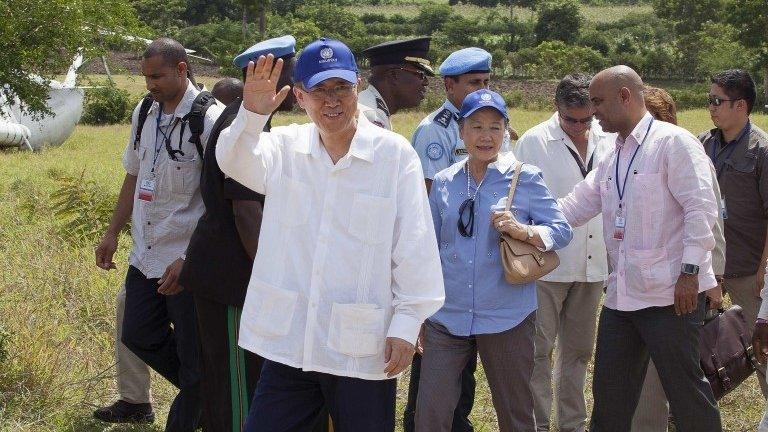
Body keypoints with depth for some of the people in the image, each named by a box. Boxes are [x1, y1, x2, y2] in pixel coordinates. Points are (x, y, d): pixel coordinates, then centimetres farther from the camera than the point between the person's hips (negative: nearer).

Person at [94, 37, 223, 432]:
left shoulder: (209, 119, -16)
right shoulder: (144, 114, 7)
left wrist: (189, 261, -23)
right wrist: (113, 233, 15)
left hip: (187, 259, -8)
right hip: (146, 254, 8)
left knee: (192, 355, 3)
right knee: (138, 335, 14)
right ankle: (203, 394, 32)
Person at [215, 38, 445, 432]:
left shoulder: (395, 154, -6)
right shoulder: (285, 146, 4)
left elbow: (414, 248, -6)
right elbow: (235, 161, -16)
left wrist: (407, 323, -8)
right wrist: (252, 115, -35)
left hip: (363, 351, -3)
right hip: (288, 343, 3)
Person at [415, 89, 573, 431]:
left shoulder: (525, 178, -2)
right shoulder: (444, 182, 7)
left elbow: (562, 231, -2)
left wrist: (523, 231, -21)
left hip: (506, 318, -2)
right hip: (447, 317, 2)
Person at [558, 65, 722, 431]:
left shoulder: (672, 142, -8)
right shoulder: (611, 161, 17)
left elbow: (701, 208, -14)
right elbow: (572, 208, 18)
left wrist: (690, 271, -18)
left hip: (671, 293, -8)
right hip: (621, 294, 8)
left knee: (685, 387, -2)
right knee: (609, 392, 13)